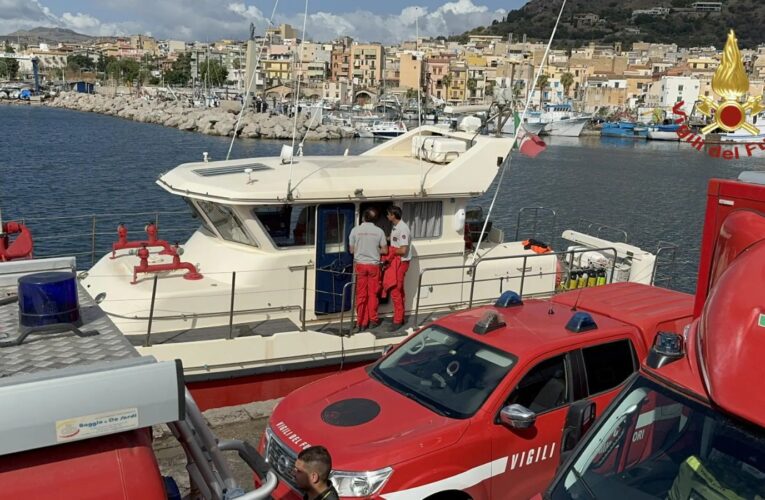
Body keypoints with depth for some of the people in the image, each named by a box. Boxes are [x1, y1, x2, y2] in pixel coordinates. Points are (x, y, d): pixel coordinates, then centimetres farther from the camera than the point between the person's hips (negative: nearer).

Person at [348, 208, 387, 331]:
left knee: (361, 294, 5)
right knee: (373, 293, 11)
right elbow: (384, 250, 1)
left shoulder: (355, 230, -6)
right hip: (373, 265, 0)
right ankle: (373, 320, 19)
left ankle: (362, 322, 7)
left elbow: (352, 250, 1)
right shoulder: (379, 231, -5)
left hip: (360, 265, 0)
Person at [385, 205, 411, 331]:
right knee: (399, 290, 16)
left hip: (400, 263, -10)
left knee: (395, 291, -6)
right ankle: (400, 317, 26)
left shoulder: (403, 229, -20)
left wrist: (389, 251, -13)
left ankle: (398, 321, 0)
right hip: (395, 262, 10)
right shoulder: (395, 227, 10)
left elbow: (403, 250, -24)